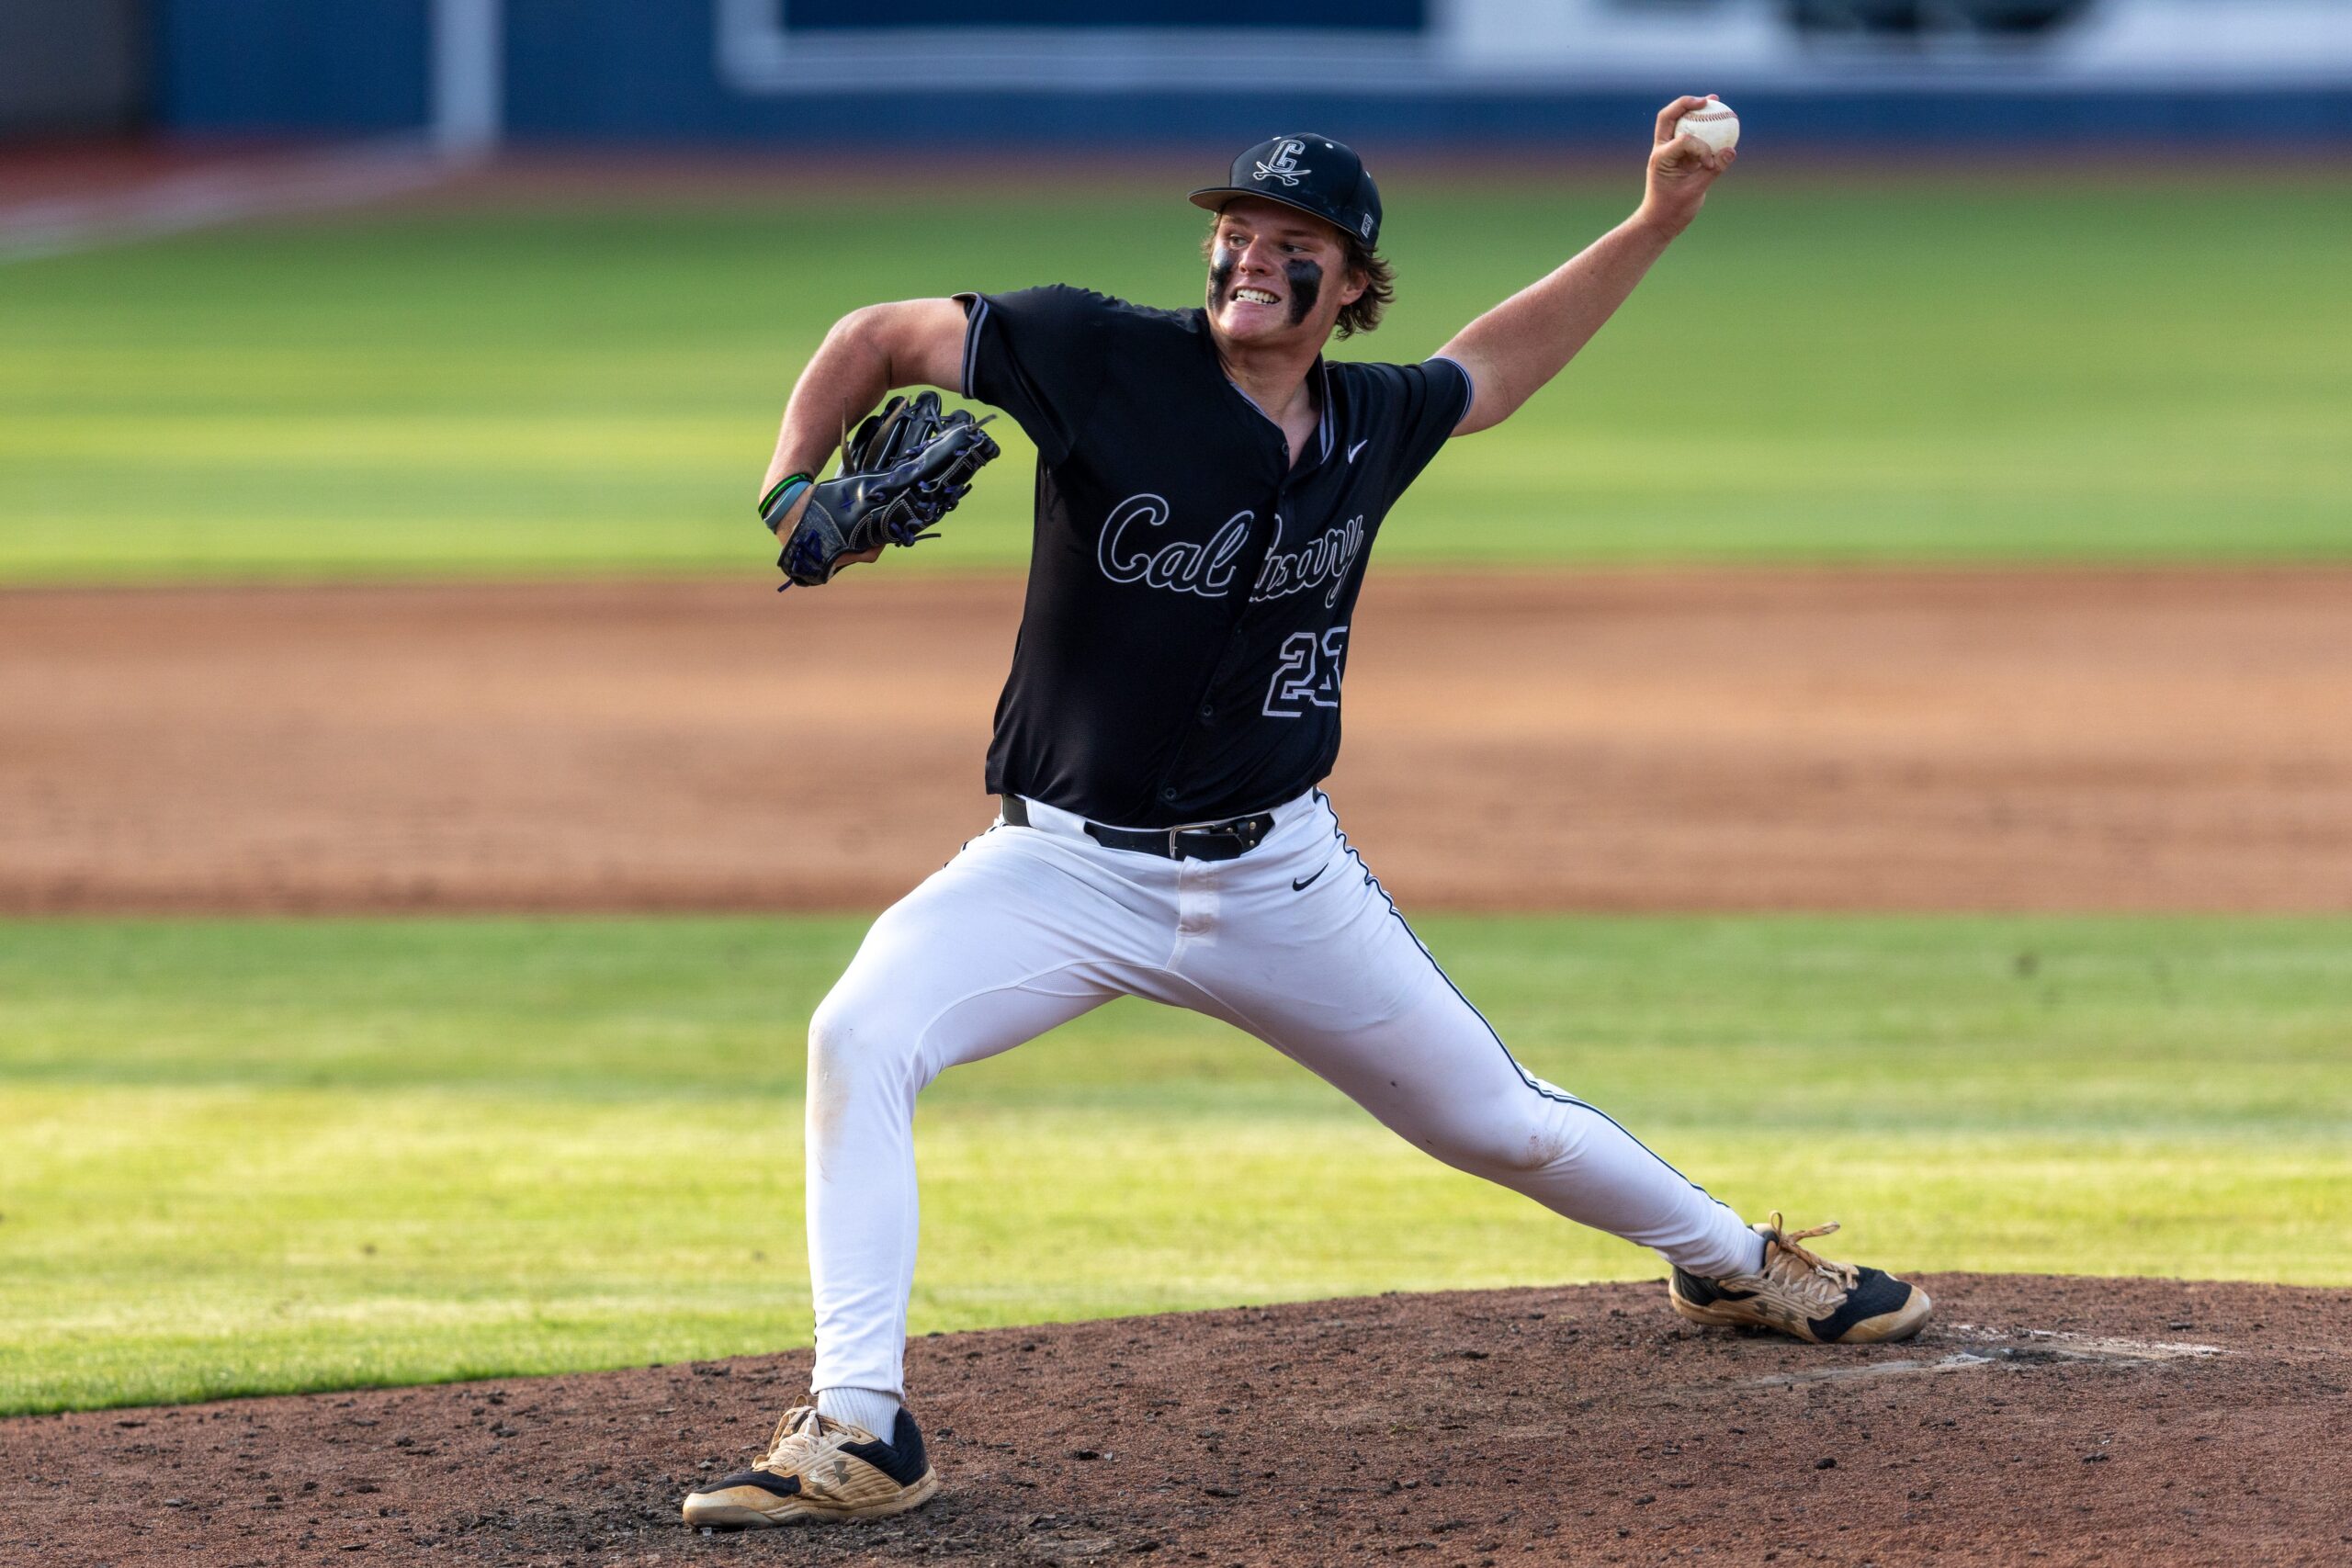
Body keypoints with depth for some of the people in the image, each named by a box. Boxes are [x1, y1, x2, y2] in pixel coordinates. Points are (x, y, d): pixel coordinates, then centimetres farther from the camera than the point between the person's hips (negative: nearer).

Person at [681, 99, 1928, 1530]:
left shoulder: (1374, 423, -1)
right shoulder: (1104, 360, -15)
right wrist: (791, 496, -21)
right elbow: (880, 338, -5)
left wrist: (1657, 223, 18)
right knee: (862, 1034, -29)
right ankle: (860, 1434, -27)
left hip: (1281, 876, 3)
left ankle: (1736, 1261, 44)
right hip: (1068, 865, -3)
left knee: (1498, 1118, 14)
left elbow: (1492, 372, 22)